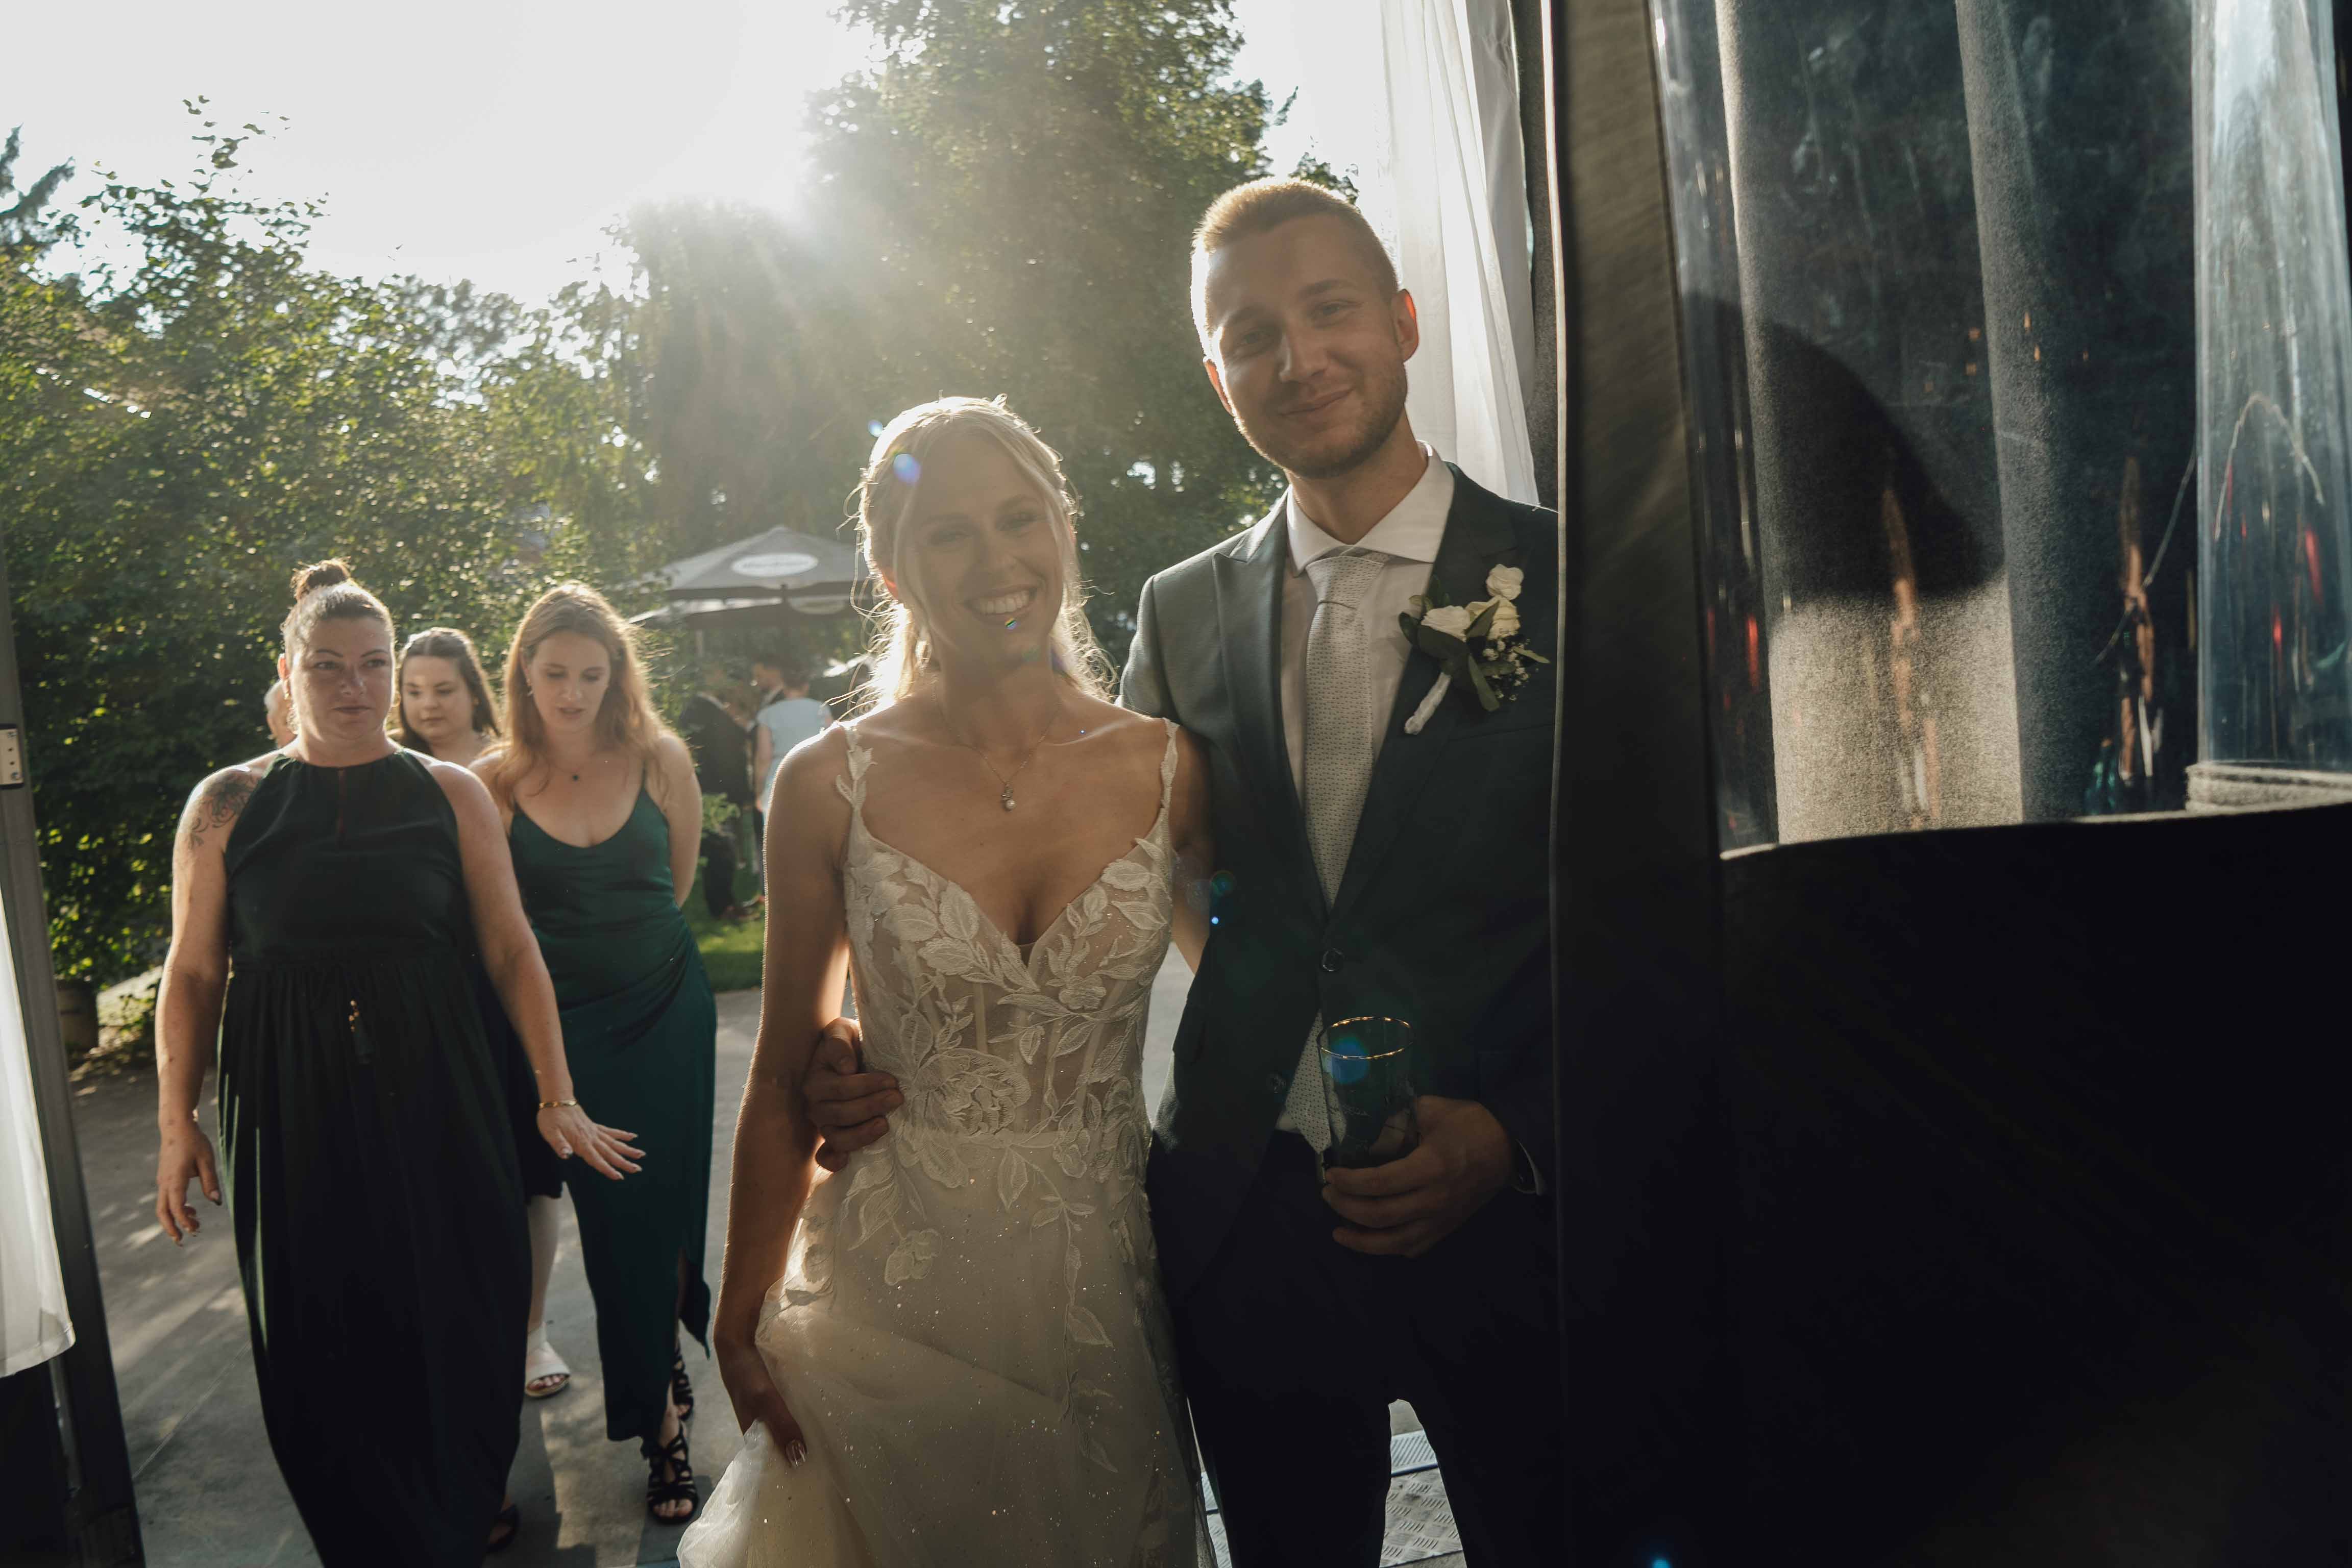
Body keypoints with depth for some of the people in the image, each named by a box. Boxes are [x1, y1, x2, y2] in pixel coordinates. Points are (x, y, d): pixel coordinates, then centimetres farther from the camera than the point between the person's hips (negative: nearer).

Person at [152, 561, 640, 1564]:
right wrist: (177, 1124, 1)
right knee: (326, 1342, 8)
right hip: (296, 1115, 0)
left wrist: (557, 1094, -3)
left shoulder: (451, 795, 1)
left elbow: (511, 952, 0)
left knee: (459, 1319, 8)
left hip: (436, 1100, 0)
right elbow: (193, 974, 4)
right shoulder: (228, 805, 2)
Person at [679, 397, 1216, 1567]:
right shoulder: (831, 787, -9)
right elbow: (785, 1079, -2)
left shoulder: (1165, 769, -6)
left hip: (1105, 1282, 2)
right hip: (898, 1286, -1)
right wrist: (740, 1329, 2)